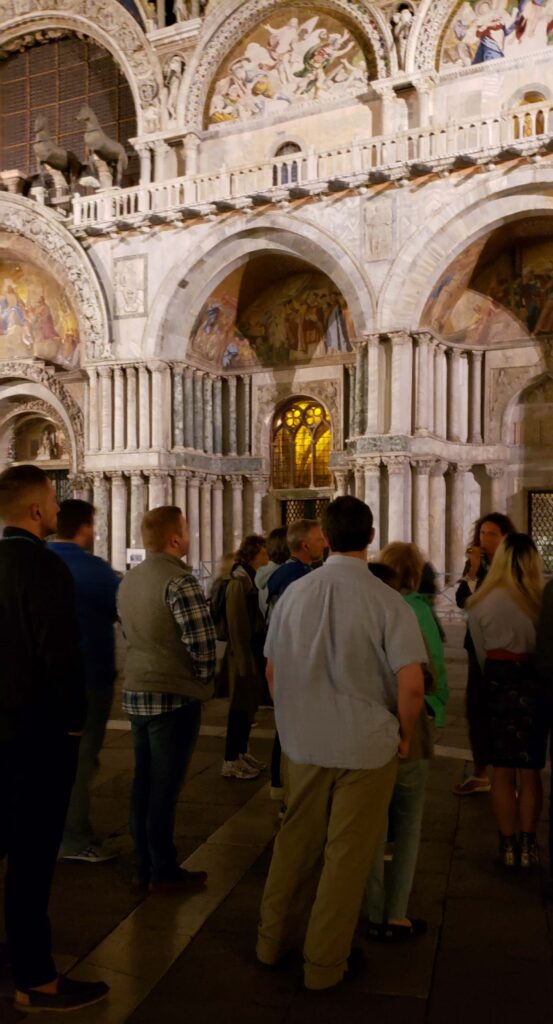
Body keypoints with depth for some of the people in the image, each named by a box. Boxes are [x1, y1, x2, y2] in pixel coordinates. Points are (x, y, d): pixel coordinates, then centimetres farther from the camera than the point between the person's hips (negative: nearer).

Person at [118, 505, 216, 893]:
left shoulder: (129, 580, 8)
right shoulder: (179, 580, -19)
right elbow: (202, 640, -22)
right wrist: (204, 679, -5)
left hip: (137, 693, 8)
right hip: (174, 696, -8)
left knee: (143, 782, 15)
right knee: (165, 786, 2)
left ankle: (143, 865, 26)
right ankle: (164, 871, 14)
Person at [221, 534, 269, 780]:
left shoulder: (253, 579, 11)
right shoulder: (239, 582, -16)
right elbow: (237, 625, -19)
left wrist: (259, 657, 13)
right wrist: (245, 661, -19)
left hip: (255, 652, 8)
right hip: (244, 655, -8)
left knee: (249, 704, 16)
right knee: (241, 706, 0)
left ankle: (242, 753, 28)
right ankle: (231, 761, 10)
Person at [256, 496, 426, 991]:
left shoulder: (294, 594, -4)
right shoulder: (387, 601, -15)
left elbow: (273, 672, 5)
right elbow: (411, 686, -19)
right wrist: (404, 734, -1)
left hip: (302, 743, 4)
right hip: (367, 746, -3)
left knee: (296, 841, 20)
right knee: (347, 854, 12)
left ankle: (274, 939, 37)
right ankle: (324, 963, 28)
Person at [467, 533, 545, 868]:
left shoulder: (483, 602, -8)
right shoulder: (543, 599, -13)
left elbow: (481, 653, -1)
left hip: (499, 682, 0)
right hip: (536, 682, 0)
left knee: (503, 771, 13)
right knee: (531, 771, 13)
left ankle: (508, 846, 20)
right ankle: (528, 846, 21)